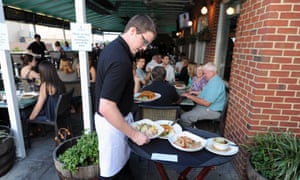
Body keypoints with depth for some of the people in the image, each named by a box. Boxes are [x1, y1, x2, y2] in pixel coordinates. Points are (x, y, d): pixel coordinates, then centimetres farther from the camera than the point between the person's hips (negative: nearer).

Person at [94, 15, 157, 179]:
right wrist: (134, 134, -23)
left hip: (116, 116, 9)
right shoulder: (120, 60, -29)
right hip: (112, 121, -9)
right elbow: (106, 108, -31)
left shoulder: (113, 47, 3)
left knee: (122, 158, 24)